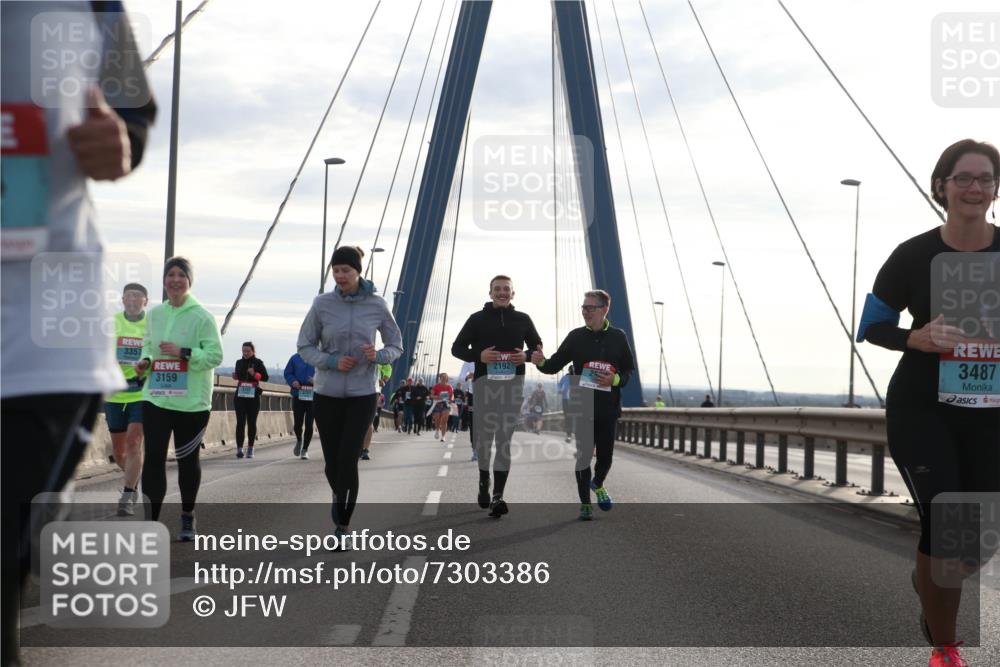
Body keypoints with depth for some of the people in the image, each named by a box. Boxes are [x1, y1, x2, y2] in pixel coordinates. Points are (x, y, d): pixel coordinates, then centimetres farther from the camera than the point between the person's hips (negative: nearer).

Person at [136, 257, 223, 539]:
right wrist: (145, 360, 1)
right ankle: (150, 520, -5)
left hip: (191, 401, -3)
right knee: (153, 458, -6)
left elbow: (215, 355, -11)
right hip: (156, 398, 3)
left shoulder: (202, 317, -8)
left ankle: (187, 517, 28)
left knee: (188, 459, 11)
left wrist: (183, 352, -22)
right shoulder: (155, 314, 8)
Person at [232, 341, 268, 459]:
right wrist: (235, 376, -1)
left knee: (251, 423, 5)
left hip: (253, 396, -2)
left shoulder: (258, 363, -2)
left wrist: (255, 374, -21)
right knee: (240, 422, -7)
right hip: (240, 396, 2)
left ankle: (250, 449, 13)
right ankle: (239, 448, -9)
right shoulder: (239, 362, 9)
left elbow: (265, 377, -6)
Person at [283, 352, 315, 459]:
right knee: (297, 424, 0)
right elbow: (287, 373, 6)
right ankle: (299, 440, 34)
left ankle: (305, 449, 18)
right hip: (297, 395, 1)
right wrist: (293, 381, -13)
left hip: (312, 397, -1)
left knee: (309, 425, 2)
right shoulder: (295, 358, 2)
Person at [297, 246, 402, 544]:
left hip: (362, 394, -1)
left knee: (348, 460, -12)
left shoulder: (377, 305, -3)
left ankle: (343, 525, 2)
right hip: (327, 393, 1)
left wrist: (379, 356, -16)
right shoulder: (322, 304, -4)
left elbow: (395, 346, 6)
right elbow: (305, 346, 2)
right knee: (332, 461, 7)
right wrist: (331, 361, -16)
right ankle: (338, 494, 41)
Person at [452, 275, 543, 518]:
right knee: (484, 435, 5)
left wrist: (526, 356, -5)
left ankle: (498, 495, -11)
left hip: (513, 382, 0)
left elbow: (538, 347, 19)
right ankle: (484, 483, 30)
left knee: (505, 438, -7)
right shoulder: (477, 319, 7)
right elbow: (457, 348, 7)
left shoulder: (523, 319, 11)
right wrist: (479, 355, -12)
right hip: (484, 381, 0)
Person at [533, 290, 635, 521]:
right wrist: (541, 362, -20)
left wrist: (615, 380, -13)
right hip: (581, 407, -1)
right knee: (583, 454, 0)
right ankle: (585, 502, 11)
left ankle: (598, 484, 38)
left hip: (608, 408, 1)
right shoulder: (576, 336, 2)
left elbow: (629, 369, 7)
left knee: (605, 454, 7)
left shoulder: (618, 337, 3)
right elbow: (555, 364, 1)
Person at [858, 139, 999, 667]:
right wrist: (918, 338, -20)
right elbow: (871, 328, -1)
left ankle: (929, 581, 45)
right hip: (921, 410, -3)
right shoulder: (913, 256, -8)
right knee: (945, 527, -11)